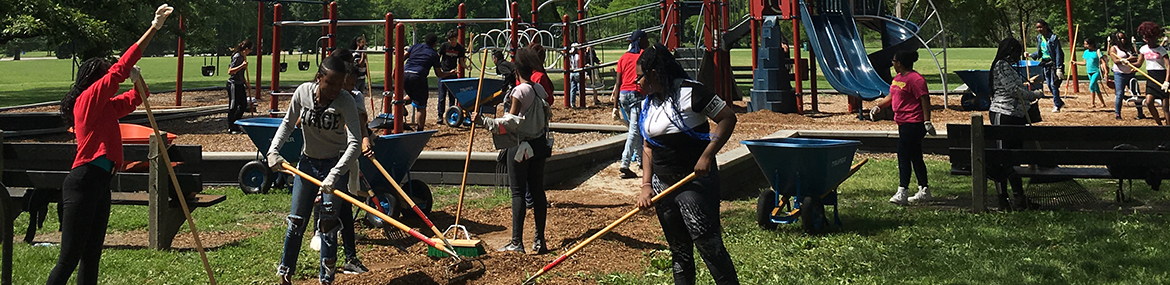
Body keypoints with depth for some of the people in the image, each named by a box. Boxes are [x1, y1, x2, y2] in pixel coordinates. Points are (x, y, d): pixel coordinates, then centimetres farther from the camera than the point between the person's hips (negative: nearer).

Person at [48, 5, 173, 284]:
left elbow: (135, 99, 30)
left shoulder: (105, 106, 17)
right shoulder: (88, 98, -6)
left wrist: (138, 80, 6)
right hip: (82, 184, -10)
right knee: (69, 258, -9)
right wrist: (153, 29, -15)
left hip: (100, 184, 10)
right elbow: (120, 69, -14)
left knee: (91, 256, 12)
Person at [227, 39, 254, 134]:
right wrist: (242, 66, -28)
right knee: (233, 106, -1)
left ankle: (234, 125, 22)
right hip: (233, 84, -10)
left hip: (240, 85, 10)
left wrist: (247, 84, 19)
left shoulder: (243, 57, 12)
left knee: (243, 105, 11)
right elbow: (230, 71, -23)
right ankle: (231, 128, 8)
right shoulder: (237, 57, -17)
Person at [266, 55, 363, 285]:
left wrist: (334, 175, -37)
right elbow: (288, 123, 6)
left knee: (328, 225, -7)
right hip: (307, 162, 3)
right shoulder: (303, 92, -11)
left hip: (336, 165, -3)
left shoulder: (346, 102, -21)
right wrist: (274, 150, -8)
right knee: (296, 222, 8)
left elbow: (354, 143, -28)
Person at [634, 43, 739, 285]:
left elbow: (728, 118, -12)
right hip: (663, 185, 7)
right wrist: (646, 184, 5)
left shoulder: (690, 92, -11)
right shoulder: (648, 103, 12)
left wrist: (707, 155, -21)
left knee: (709, 245, -12)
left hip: (695, 182, -7)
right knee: (678, 251, 11)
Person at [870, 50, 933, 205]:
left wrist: (927, 122, -22)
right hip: (904, 123, 10)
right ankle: (924, 190, 22)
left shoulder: (915, 79, -15)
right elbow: (891, 97, 26)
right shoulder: (898, 78, 16)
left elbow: (925, 100, -18)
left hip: (913, 124, -10)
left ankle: (902, 192, -14)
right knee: (915, 157, 14)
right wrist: (878, 106, 11)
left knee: (904, 156, -12)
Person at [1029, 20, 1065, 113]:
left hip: (1053, 63, -7)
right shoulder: (1039, 38, 6)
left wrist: (1058, 67, -19)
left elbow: (1058, 53, -15)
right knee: (1049, 85, 9)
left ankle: (1056, 105, 1)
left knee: (1053, 84, -8)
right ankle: (1060, 102, 25)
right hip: (1045, 63, 7)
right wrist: (1031, 55, 6)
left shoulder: (1053, 38, -15)